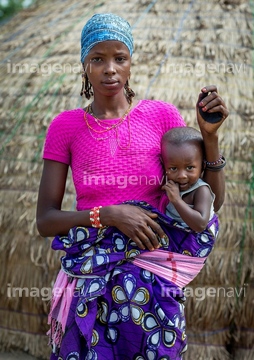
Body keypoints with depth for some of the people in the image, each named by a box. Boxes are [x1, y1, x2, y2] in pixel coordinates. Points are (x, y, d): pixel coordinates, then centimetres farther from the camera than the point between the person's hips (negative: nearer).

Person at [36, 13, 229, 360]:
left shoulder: (162, 115, -2)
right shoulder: (65, 126, -2)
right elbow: (45, 220, -4)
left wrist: (210, 135, -11)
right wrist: (109, 214, -18)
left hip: (153, 277, 0)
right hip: (90, 276, 0)